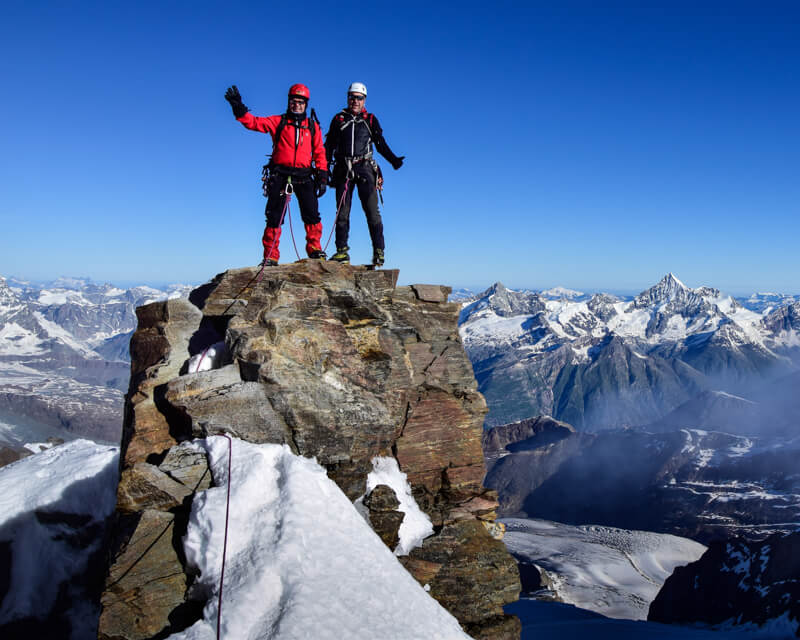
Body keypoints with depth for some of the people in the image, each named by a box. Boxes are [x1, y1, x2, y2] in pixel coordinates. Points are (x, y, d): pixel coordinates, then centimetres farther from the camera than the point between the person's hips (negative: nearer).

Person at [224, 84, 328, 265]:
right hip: (280, 176, -1)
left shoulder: (313, 126, 14)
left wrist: (322, 177, 5)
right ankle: (271, 256, 2)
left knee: (311, 214, -9)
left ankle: (314, 249, 4)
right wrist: (239, 108, -16)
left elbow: (319, 153, 13)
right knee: (274, 217, -3)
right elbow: (254, 122, 0)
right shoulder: (278, 122, 10)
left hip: (304, 177, 1)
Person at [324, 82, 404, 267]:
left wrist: (393, 160, -4)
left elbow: (380, 144, 12)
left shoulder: (370, 120, 13)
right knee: (342, 211, -1)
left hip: (365, 168, -1)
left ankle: (378, 251, -9)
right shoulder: (338, 119, 15)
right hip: (343, 170, 2)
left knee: (372, 211, -10)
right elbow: (329, 146, 15)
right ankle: (342, 251, 4)